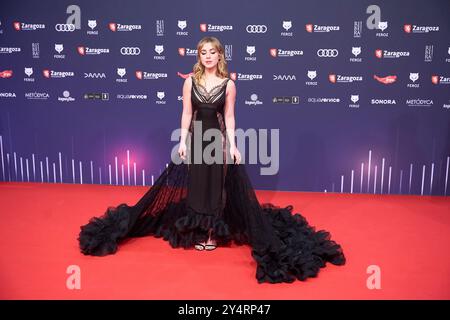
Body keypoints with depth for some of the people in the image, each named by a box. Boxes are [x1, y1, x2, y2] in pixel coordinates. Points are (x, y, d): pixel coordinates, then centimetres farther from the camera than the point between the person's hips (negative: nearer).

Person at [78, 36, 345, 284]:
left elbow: (229, 117, -1)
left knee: (217, 186, 5)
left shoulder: (228, 84, -2)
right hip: (195, 137, 1)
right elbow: (186, 113, 2)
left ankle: (214, 233, 20)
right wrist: (183, 141, -4)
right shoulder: (190, 81, 0)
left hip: (218, 139, -1)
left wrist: (233, 145, -6)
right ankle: (198, 232, 23)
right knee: (196, 185, 8)